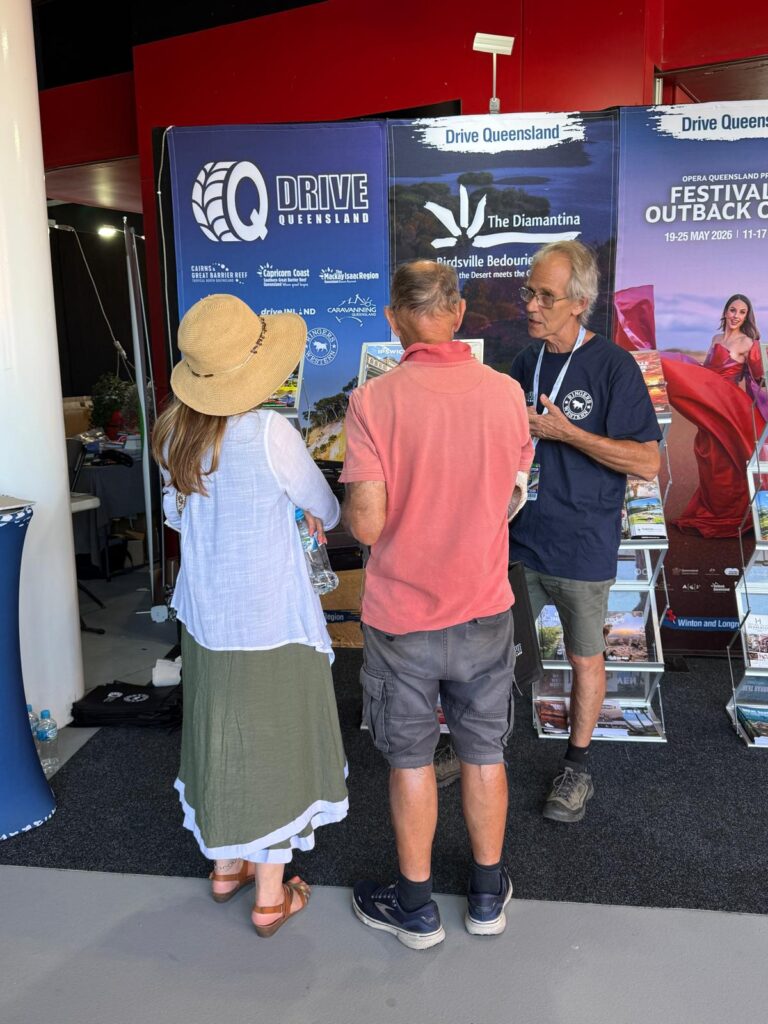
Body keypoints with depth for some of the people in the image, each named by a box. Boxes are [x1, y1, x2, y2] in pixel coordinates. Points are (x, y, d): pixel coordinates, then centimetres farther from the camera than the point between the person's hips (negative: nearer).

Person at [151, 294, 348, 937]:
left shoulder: (176, 434, -2)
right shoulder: (269, 433, -21)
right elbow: (326, 513, -7)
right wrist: (315, 518, 15)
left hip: (204, 613, 6)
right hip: (271, 619, -6)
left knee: (220, 737, 21)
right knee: (272, 747, 10)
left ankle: (227, 865, 40)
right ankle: (271, 896, 25)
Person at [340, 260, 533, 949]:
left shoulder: (374, 401, -17)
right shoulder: (506, 393, -6)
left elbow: (367, 524, -19)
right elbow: (512, 500, 5)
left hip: (402, 615, -3)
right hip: (485, 609, 3)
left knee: (411, 761, 14)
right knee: (484, 754, 19)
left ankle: (416, 906, 32)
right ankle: (488, 895, 37)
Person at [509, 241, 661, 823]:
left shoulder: (613, 367, -13)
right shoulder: (526, 362, 6)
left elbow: (648, 462, -17)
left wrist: (564, 431, -21)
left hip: (582, 547, -5)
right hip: (519, 536, 5)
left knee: (584, 658, 12)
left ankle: (578, 767, 31)